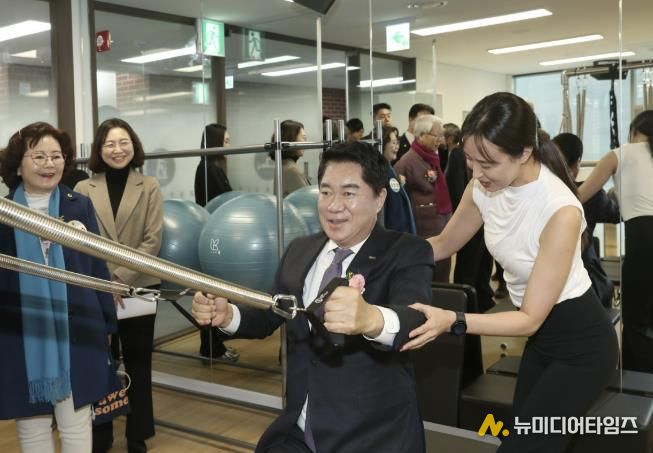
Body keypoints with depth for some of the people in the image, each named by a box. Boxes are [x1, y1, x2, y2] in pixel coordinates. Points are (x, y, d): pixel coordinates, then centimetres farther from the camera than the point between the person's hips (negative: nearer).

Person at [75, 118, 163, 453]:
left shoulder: (149, 187, 1)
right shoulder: (84, 190, 2)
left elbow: (152, 241, -5)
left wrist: (120, 278, -14)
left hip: (138, 289, 0)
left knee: (137, 363, 10)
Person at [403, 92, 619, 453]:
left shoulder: (560, 210, -32)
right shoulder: (485, 187, -12)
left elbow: (530, 319, -27)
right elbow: (445, 243, 7)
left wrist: (451, 322, -39)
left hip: (580, 344, -7)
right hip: (540, 335, 7)